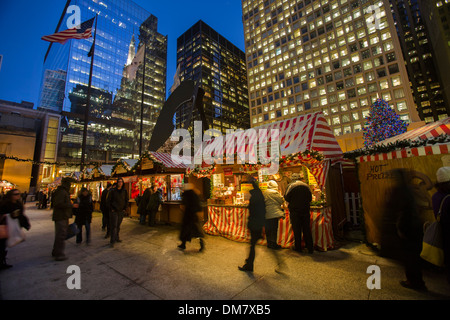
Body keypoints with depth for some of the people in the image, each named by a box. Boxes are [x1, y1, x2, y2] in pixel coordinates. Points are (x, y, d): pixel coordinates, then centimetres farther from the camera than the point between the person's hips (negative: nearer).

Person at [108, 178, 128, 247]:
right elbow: (109, 200, -2)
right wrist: (111, 209, -8)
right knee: (114, 226, -4)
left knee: (118, 225, 13)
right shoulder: (112, 191, -5)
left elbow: (126, 200, 9)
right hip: (114, 211, -3)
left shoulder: (125, 191, 3)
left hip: (121, 211, 3)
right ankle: (112, 241, 2)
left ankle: (117, 238, 29)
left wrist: (125, 209, 2)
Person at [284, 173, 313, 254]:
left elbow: (286, 198, -5)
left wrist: (289, 205, 13)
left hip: (294, 211, -3)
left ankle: (298, 247, 15)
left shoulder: (290, 186, -8)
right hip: (305, 210, 3)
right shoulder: (306, 186, 4)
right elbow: (310, 198, 12)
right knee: (307, 229, 10)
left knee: (296, 230, 6)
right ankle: (310, 248, 16)